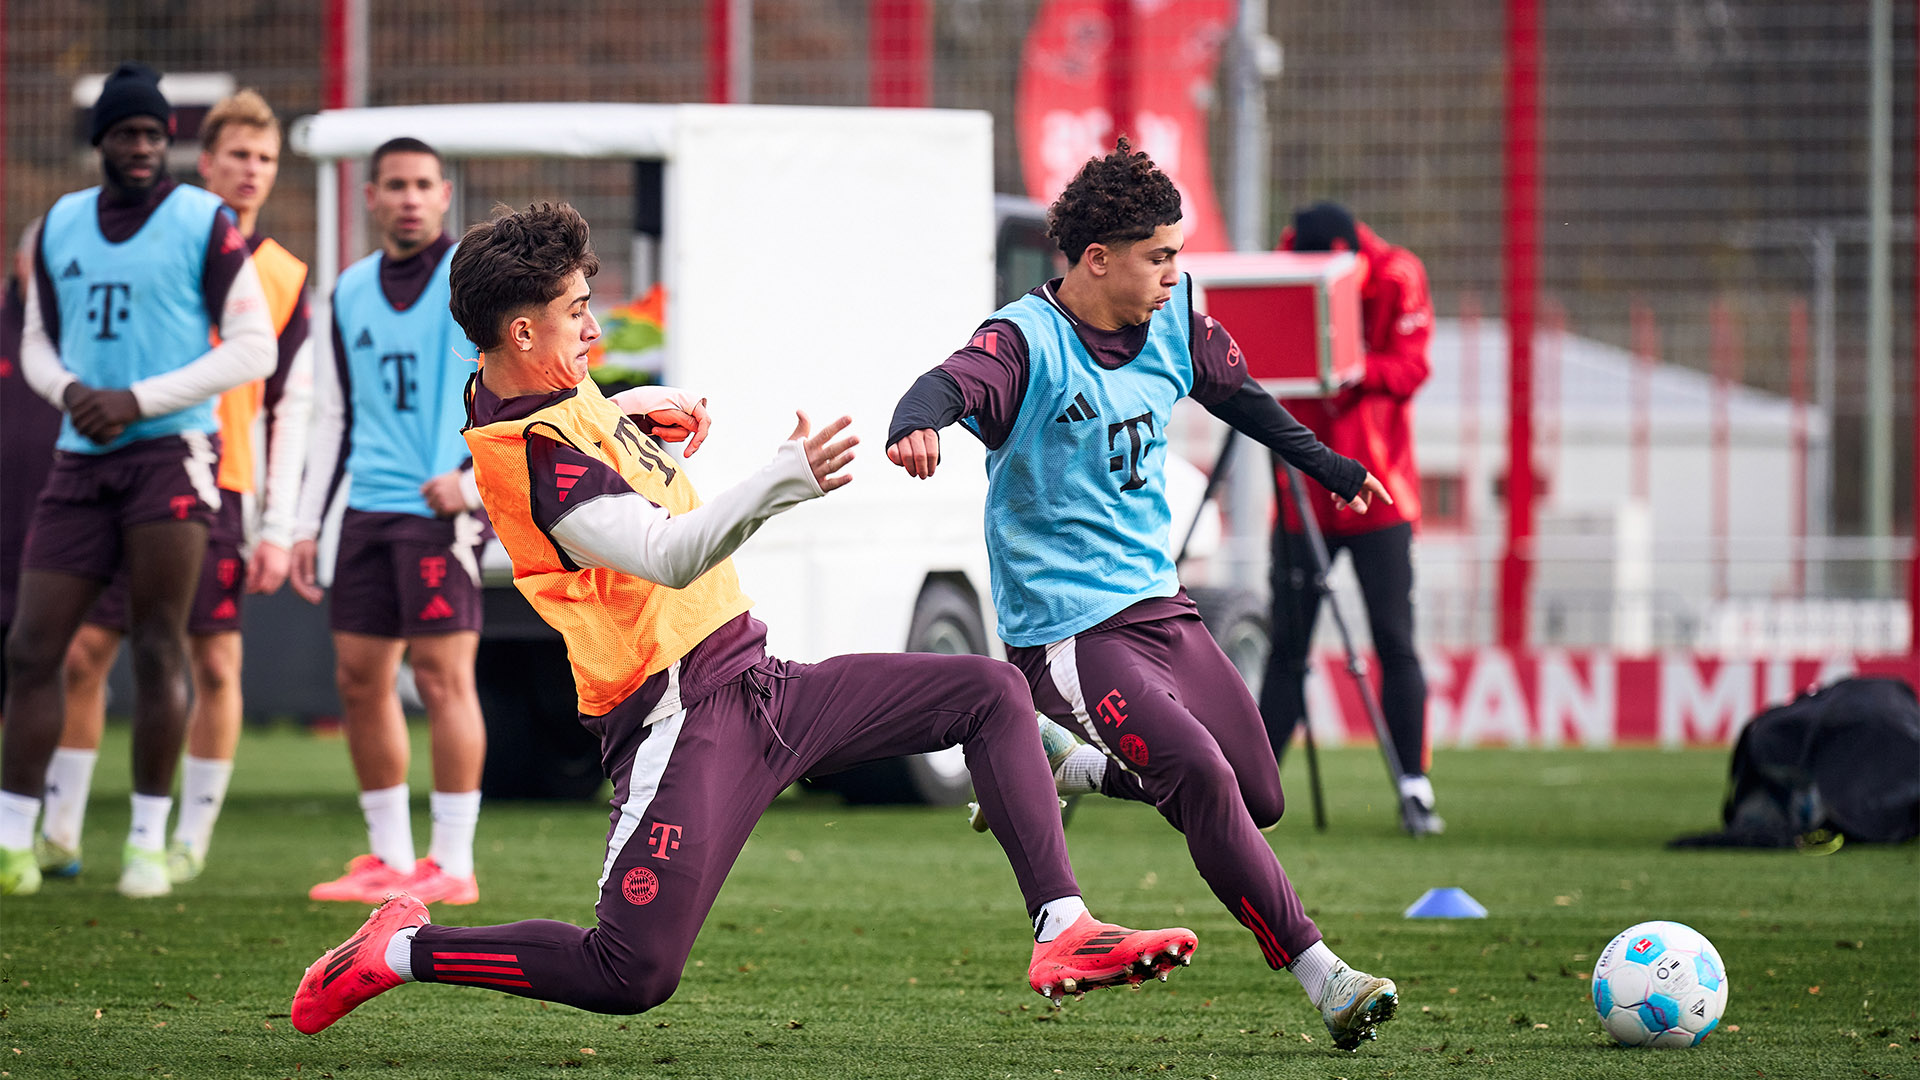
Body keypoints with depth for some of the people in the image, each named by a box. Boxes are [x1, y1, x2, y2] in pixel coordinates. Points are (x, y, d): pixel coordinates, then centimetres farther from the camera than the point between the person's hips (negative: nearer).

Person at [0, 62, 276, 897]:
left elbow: (254, 349, -5)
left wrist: (138, 399, -12)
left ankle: (149, 843, 3)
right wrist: (68, 391, -4)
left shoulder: (204, 224, -3)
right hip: (81, 461, 5)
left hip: (169, 452, -5)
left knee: (158, 648, -5)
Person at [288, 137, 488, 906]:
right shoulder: (351, 292, 15)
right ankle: (389, 857, 14)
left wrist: (477, 480, -17)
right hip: (369, 511, 6)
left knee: (442, 675, -10)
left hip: (442, 511, -6)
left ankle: (452, 864, -8)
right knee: (360, 678, 5)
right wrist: (306, 525, 15)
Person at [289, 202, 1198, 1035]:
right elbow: (668, 555, -33)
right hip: (683, 713, -10)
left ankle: (1061, 930, -1)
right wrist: (783, 481, -45)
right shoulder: (530, 453, -20)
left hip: (756, 686, 10)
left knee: (991, 694, 7)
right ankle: (401, 949, 4)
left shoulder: (547, 384, 10)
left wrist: (643, 410, 17)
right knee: (632, 978, -17)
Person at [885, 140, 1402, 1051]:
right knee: (1203, 780, -22)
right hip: (1068, 627, -8)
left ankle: (1063, 770, 31)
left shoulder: (1173, 320, 3)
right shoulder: (1029, 342, -17)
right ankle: (1319, 976, -17)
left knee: (1259, 796, 9)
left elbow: (1235, 393, 23)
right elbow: (955, 383, -38)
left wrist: (1329, 467, 37)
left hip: (1158, 602, 8)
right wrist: (916, 424, -62)